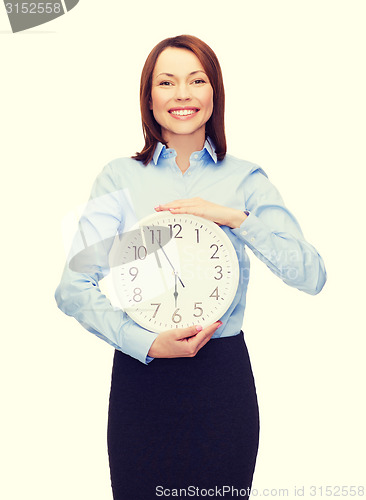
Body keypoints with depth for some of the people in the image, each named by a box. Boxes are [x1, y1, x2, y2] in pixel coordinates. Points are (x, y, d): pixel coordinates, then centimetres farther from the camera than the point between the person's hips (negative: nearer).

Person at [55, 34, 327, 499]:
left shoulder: (245, 178, 4)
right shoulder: (120, 177, 1)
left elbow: (312, 275, -5)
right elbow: (73, 288, -5)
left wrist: (235, 217, -15)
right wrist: (147, 343, -17)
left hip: (224, 374, 1)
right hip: (139, 371, 0)